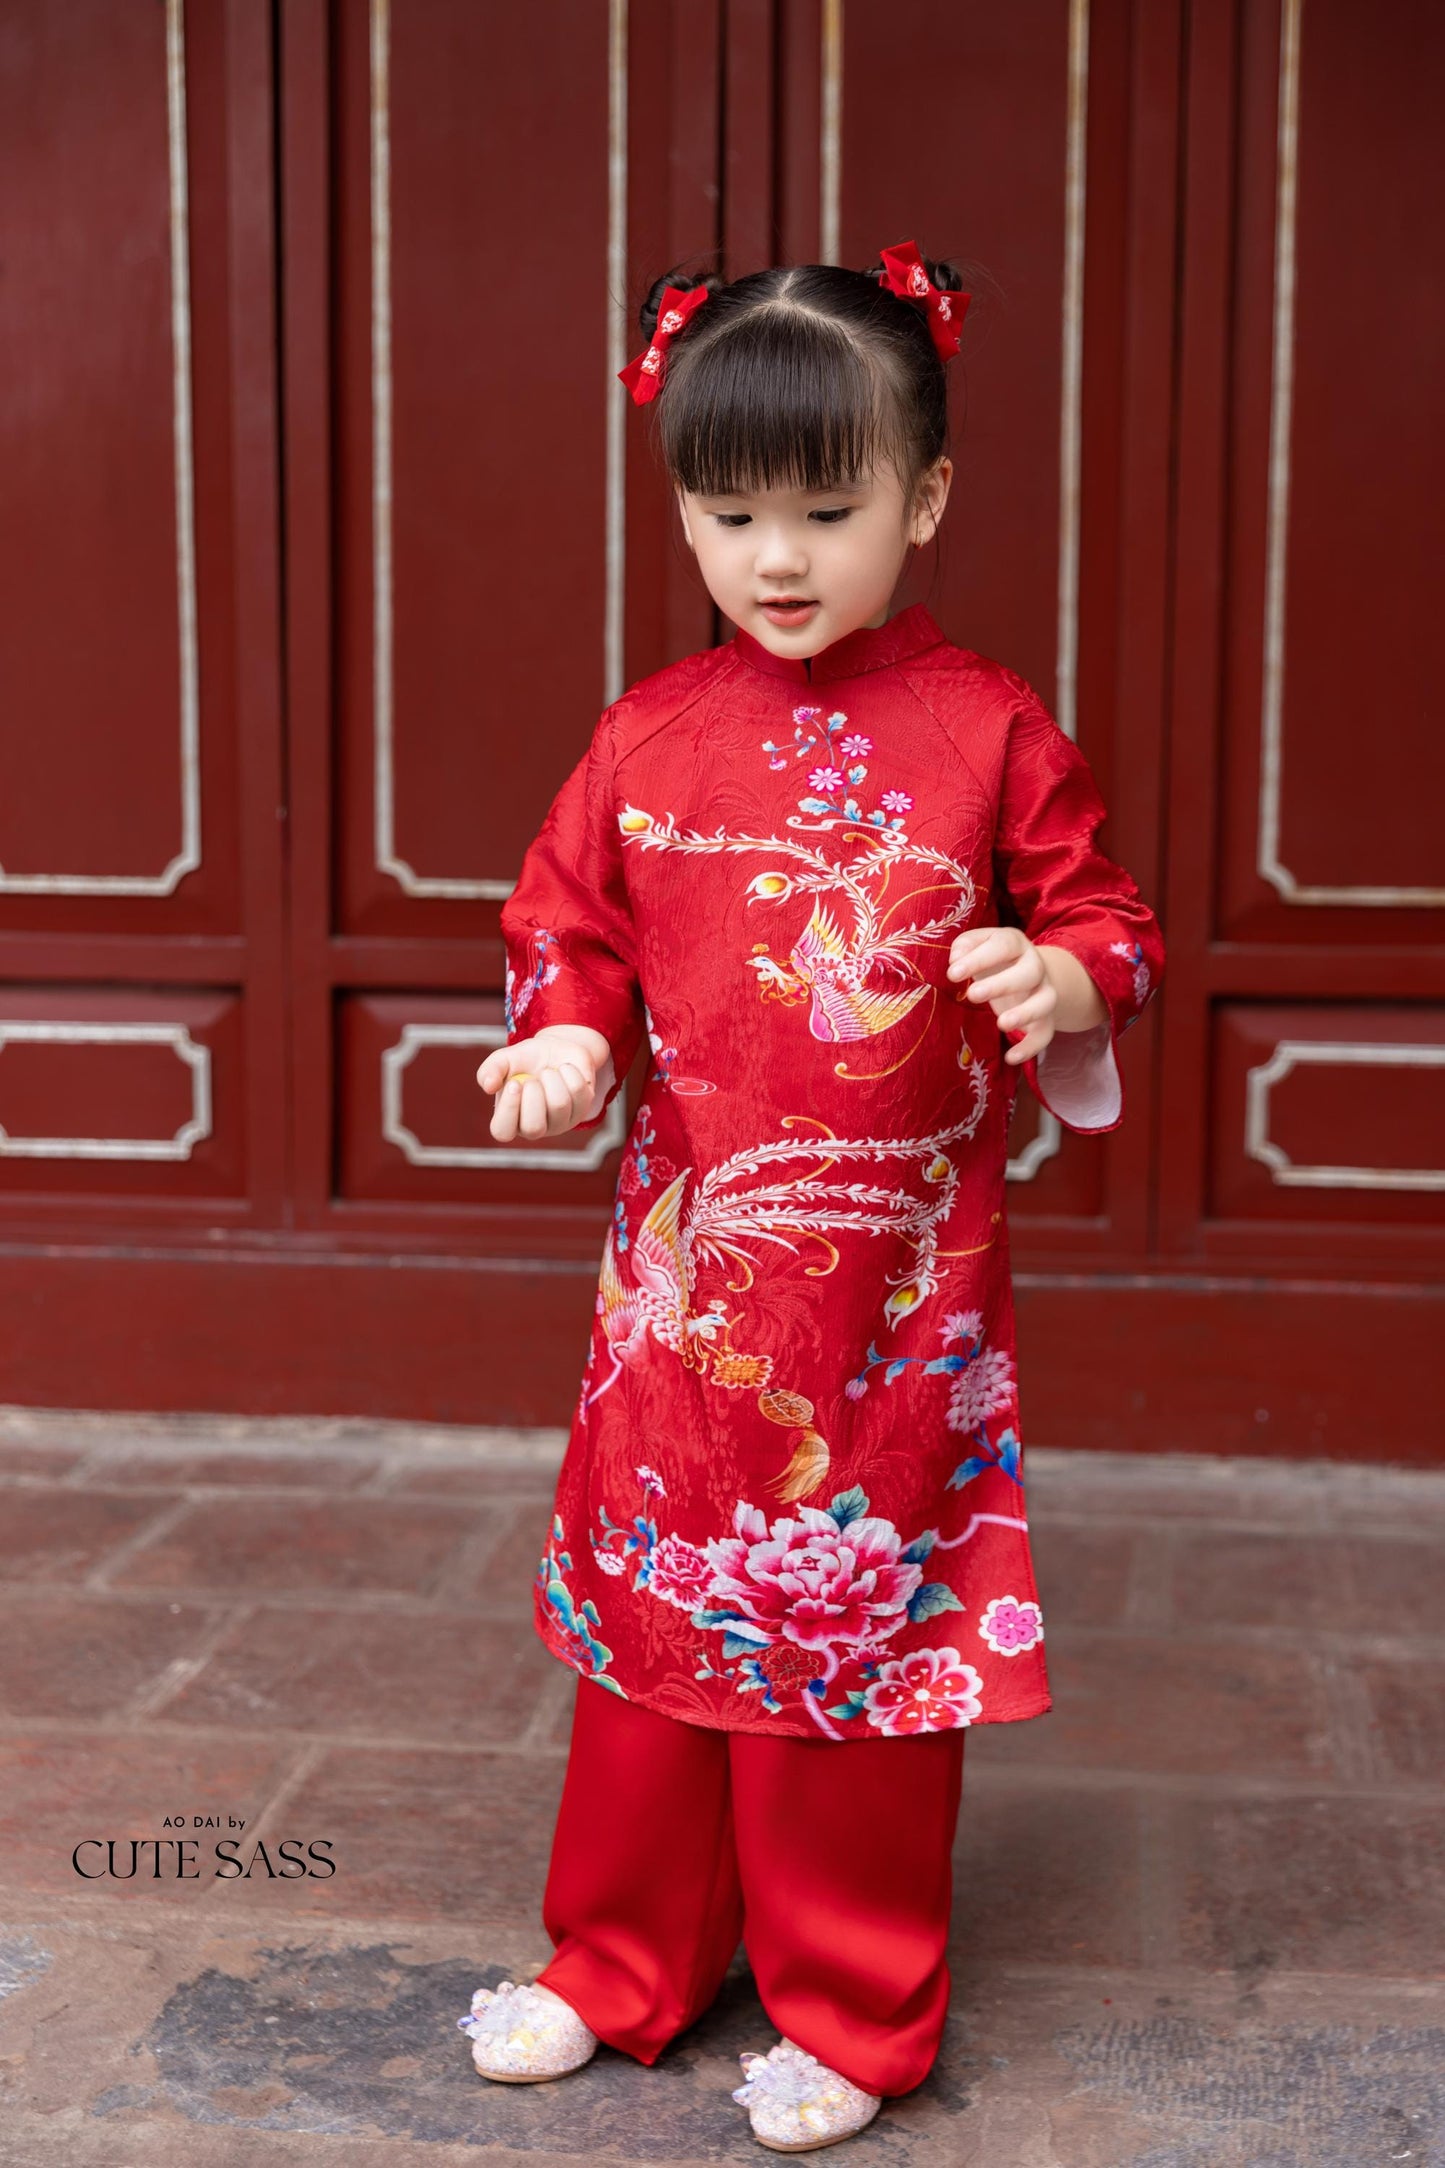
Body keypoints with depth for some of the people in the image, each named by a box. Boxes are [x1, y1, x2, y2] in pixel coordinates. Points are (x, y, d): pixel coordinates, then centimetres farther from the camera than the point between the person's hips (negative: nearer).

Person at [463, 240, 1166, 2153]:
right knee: (659, 1604, 13)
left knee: (871, 1621, 7)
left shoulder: (992, 733, -4)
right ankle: (623, 1966, 32)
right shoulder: (648, 743, 3)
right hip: (687, 1259, 3)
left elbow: (1104, 914, 3)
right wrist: (562, 1037, -6)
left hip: (899, 1275, -2)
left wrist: (1067, 980, -18)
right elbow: (570, 927, 13)